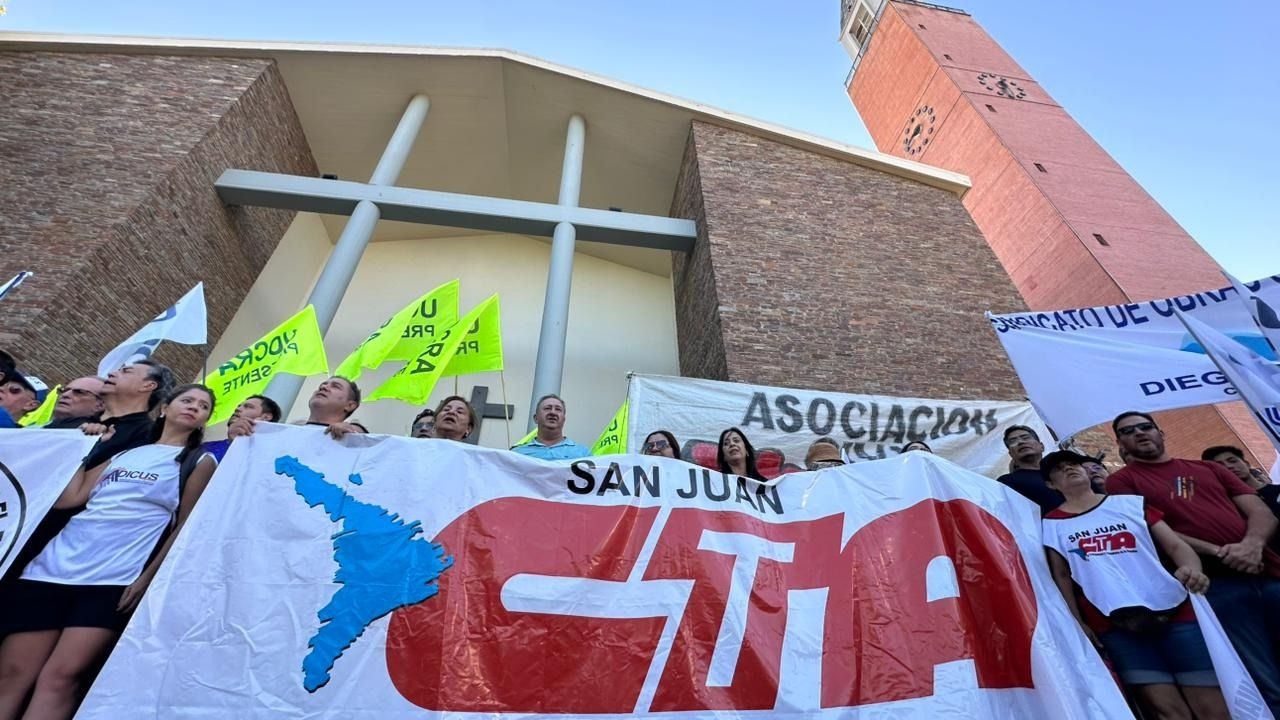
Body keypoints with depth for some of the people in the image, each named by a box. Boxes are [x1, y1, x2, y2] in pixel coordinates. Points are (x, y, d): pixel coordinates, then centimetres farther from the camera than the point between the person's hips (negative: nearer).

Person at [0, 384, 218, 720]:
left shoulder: (199, 462, 4)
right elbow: (66, 499, 11)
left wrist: (146, 579, -7)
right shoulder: (122, 451, 17)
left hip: (115, 580, -4)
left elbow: (185, 527, -1)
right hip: (53, 566, 4)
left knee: (61, 676, -10)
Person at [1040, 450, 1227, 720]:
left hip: (1173, 610, 2)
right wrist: (1077, 622, -3)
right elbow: (1061, 576, 5)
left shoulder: (1132, 503, 11)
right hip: (1114, 623, -2)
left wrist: (1191, 569, -14)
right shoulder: (1051, 524, 5)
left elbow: (1176, 545, 7)